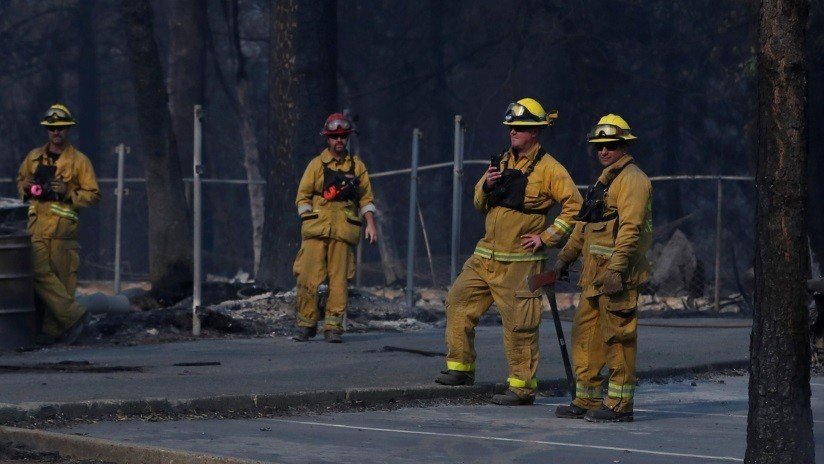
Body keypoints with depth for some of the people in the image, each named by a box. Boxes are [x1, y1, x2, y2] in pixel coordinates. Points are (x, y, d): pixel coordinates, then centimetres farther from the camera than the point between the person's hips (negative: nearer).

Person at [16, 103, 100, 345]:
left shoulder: (79, 161, 5)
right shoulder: (34, 157, 16)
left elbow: (93, 195, 3)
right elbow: (20, 179, 31)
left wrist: (68, 192, -13)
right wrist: (26, 187, 7)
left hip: (63, 227, -3)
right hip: (37, 225, 3)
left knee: (61, 277, -5)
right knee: (40, 273, -9)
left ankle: (53, 330, -1)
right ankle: (74, 315, -4)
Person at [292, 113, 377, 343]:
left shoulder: (357, 166, 13)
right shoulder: (316, 164, 9)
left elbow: (366, 198, 16)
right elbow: (303, 197, 9)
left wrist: (370, 224, 4)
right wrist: (308, 222, -2)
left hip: (343, 232, 1)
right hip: (316, 230, -1)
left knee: (339, 280, -3)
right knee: (308, 278, -8)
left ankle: (333, 327, 1)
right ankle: (306, 325, 3)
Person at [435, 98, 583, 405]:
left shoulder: (548, 168, -8)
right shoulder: (502, 161, 13)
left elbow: (574, 205, -14)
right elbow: (480, 204, 17)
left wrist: (547, 237, -14)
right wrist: (486, 186, -5)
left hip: (520, 262, -7)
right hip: (486, 257, 7)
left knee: (519, 324, -6)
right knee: (459, 303, 7)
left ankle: (522, 388, 0)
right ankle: (461, 368, 18)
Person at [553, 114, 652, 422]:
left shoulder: (632, 179, -9)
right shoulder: (605, 180, 23)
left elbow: (631, 228, -19)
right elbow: (585, 223, 31)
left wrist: (615, 269, -25)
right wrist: (566, 256, 25)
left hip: (617, 273, -10)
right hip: (594, 274, 10)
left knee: (618, 338, -7)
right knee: (585, 335, 11)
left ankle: (619, 405, -4)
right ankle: (588, 400, 17)